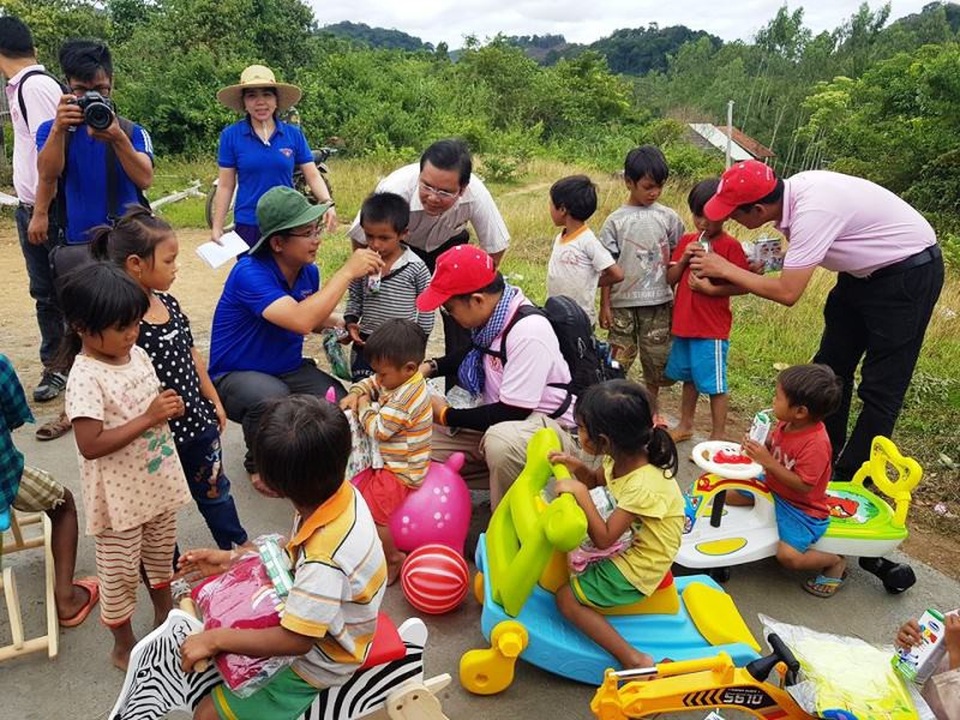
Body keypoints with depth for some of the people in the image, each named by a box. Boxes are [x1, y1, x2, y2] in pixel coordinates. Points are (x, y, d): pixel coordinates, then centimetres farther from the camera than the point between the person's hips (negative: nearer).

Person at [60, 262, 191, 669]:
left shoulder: (137, 354, 0)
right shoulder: (86, 378, -23)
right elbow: (91, 445, -27)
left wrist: (170, 407, -7)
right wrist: (148, 418, -28)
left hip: (158, 482, 7)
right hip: (119, 497, -7)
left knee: (161, 556, 25)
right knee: (120, 574, 12)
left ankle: (166, 619, 48)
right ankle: (124, 646, 33)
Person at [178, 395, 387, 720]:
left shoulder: (325, 560, -41)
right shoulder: (341, 492, -18)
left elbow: (296, 641, -30)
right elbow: (291, 554, 2)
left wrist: (216, 639, -22)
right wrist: (232, 559, 0)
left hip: (319, 663, -8)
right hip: (318, 614, 8)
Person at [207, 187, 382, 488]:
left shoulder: (308, 271, -4)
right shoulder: (250, 273, -26)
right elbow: (301, 321, -40)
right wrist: (347, 272, -33)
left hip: (289, 369, 6)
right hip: (235, 377, -5)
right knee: (272, 398, -38)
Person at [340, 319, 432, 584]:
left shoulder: (405, 398, -29)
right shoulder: (400, 379, 1)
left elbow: (378, 429, -26)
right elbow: (370, 383, 16)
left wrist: (365, 406, -9)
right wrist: (354, 394, -5)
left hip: (400, 472, -11)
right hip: (390, 461, 11)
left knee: (370, 513, -13)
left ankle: (394, 559, 7)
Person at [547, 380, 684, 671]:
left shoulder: (644, 484, -33)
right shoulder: (622, 457, -9)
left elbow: (604, 539, -29)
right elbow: (594, 481, 13)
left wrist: (580, 493, -30)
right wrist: (577, 466, -8)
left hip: (636, 571, -9)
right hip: (626, 546, 9)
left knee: (567, 598, -8)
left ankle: (635, 660, -6)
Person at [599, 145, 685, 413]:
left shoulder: (668, 218, 2)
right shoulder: (616, 221, -1)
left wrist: (676, 299, 7)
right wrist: (604, 305, -2)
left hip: (658, 302, 2)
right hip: (623, 302, -1)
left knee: (655, 361, 11)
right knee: (618, 361, 2)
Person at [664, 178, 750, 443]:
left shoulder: (731, 246, -10)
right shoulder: (687, 241, 8)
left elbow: (744, 286, -13)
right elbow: (669, 280, 6)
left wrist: (711, 289, -21)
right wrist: (683, 259, -10)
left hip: (712, 328, -6)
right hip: (683, 323, 6)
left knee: (715, 384, 2)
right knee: (689, 378, 20)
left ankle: (718, 437, 14)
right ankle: (685, 426, 35)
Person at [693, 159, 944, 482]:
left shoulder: (812, 211, -34)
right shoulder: (790, 192, -9)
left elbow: (787, 292, -32)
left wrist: (725, 270, -22)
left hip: (910, 272, -9)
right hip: (864, 270, 9)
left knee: (881, 385, -2)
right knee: (831, 366, 13)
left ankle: (850, 478, 8)